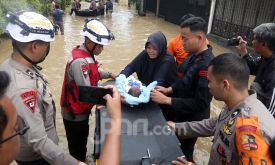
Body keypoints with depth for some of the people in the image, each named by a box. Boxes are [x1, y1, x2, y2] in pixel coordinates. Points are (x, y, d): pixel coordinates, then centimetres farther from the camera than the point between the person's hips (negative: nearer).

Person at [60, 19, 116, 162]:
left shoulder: (87, 54, 0)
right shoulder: (79, 61, -30)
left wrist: (109, 74, 6)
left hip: (81, 110, 9)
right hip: (75, 114, -9)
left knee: (82, 143, 28)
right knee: (77, 148, 13)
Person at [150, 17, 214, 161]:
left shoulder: (207, 65, -32)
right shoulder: (195, 55, -4)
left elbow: (200, 103, -29)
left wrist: (167, 100, -27)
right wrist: (170, 89, -5)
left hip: (192, 119, -8)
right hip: (181, 113, 8)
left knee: (183, 152, 18)